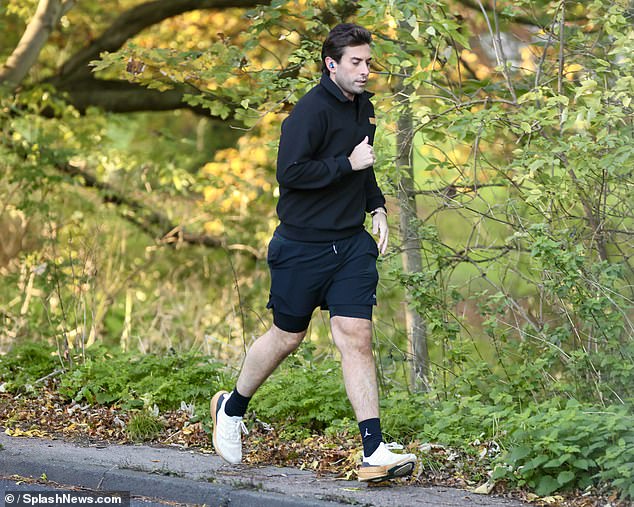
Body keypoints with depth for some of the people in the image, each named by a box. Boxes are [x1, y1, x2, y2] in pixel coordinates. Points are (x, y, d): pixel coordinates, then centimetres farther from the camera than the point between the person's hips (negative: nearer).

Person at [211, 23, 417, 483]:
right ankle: (231, 407, 36)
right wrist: (347, 164, -21)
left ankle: (374, 453, -12)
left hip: (352, 242, 6)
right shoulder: (312, 109, -16)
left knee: (356, 337, -6)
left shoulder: (364, 107, 11)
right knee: (288, 336, 9)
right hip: (303, 244, -5)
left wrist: (378, 207, 17)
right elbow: (290, 172, -25)